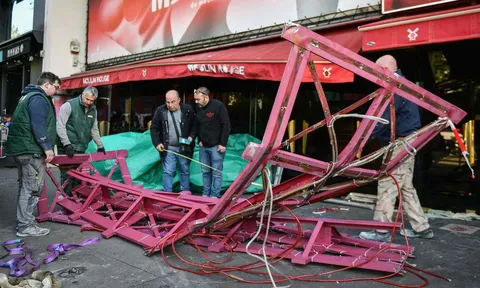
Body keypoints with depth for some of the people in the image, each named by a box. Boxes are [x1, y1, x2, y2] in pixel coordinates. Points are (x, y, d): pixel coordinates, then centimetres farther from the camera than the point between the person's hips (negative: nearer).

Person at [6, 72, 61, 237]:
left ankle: (23, 220, 26)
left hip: (21, 149, 11)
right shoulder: (38, 98, -12)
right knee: (32, 188, -6)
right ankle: (25, 226, -1)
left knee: (25, 186, 17)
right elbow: (38, 126, -23)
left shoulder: (28, 96, 21)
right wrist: (47, 147, -21)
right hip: (31, 150, -11)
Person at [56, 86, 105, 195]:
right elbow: (60, 126, -13)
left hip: (81, 148, 6)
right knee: (67, 176, -4)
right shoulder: (69, 105, -8)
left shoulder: (93, 110, 12)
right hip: (67, 148, -6)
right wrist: (67, 144, -20)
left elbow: (94, 130, 21)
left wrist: (100, 146, 20)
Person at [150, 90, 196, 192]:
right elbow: (154, 128, 3)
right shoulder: (160, 111, -3)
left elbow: (195, 127, 3)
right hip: (168, 148, 0)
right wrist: (157, 143, -7)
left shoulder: (188, 110, -5)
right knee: (168, 172, 1)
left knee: (185, 171, 12)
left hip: (184, 148, 1)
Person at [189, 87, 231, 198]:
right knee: (205, 171, 12)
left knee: (216, 172, 0)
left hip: (216, 146, -6)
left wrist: (223, 144, -14)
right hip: (203, 146, 6)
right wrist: (192, 136, 0)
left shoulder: (218, 106, -12)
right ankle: (205, 194, 22)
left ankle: (214, 196, 8)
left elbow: (226, 125, -13)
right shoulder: (199, 108, 7)